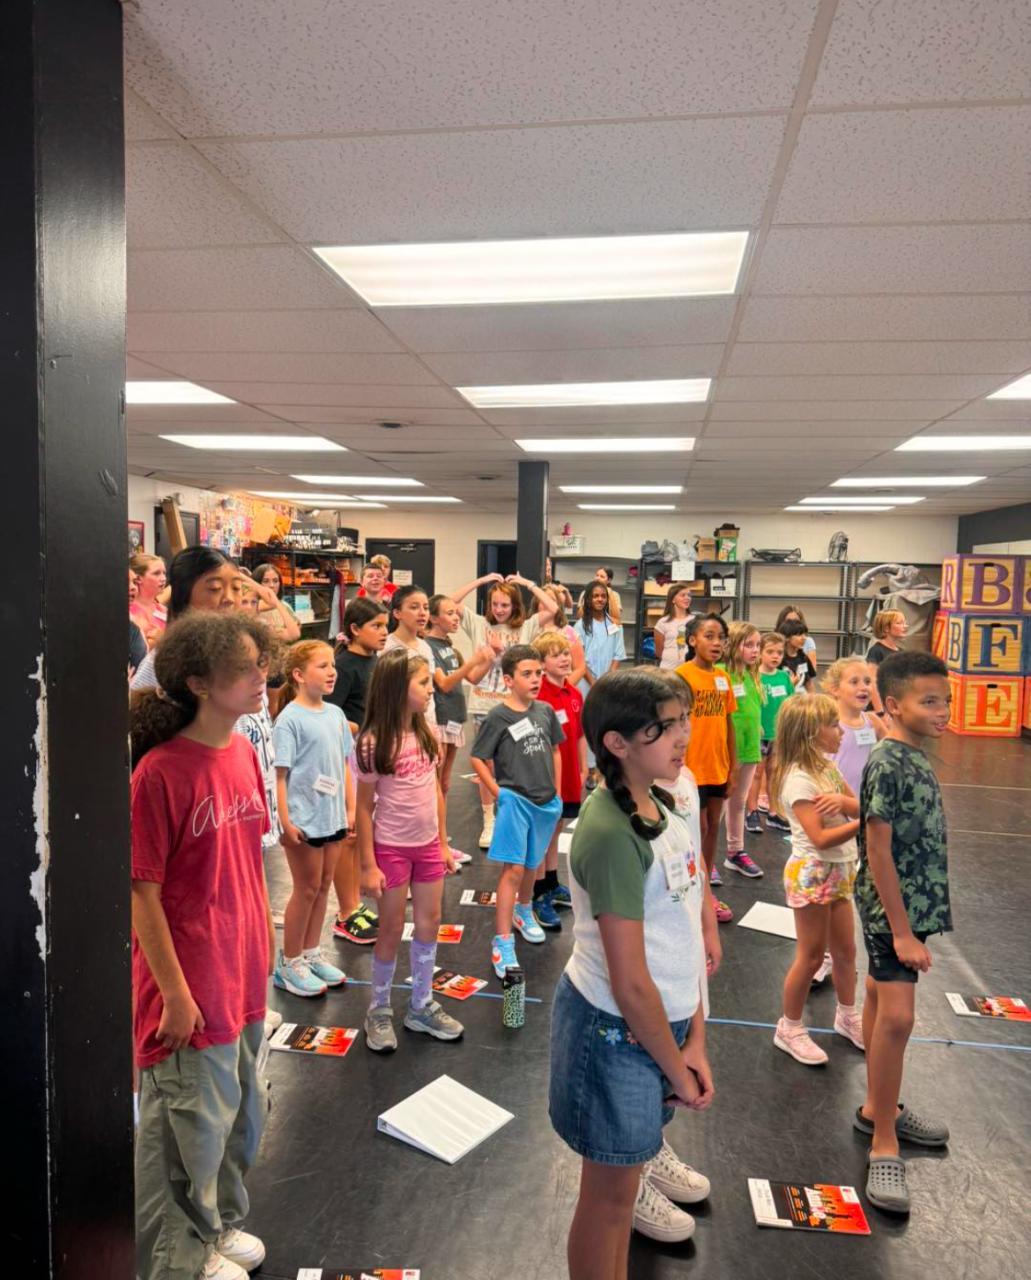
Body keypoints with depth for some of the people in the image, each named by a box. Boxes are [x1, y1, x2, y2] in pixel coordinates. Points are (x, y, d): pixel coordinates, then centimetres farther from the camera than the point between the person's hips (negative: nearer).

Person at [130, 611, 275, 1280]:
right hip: (190, 986, -7)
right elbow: (143, 893, -18)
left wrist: (264, 943, 12)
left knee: (242, 1111, 24)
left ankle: (222, 1221, 49)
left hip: (243, 975, 7)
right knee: (191, 1124, 14)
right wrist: (176, 995, -14)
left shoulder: (244, 753, 0)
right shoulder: (160, 772, -23)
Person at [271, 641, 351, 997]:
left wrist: (351, 808, 10)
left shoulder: (335, 714, 6)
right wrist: (285, 821, -17)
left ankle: (311, 953, 32)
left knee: (323, 886, 15)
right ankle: (289, 964, 22)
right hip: (303, 819, -6)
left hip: (333, 817, 6)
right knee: (307, 889, 5)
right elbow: (280, 773, -15)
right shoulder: (289, 719, -14)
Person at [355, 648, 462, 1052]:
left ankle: (421, 1006, 31)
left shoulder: (426, 732, -1)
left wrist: (443, 843, 9)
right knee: (391, 931, 8)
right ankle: (379, 1010, 29)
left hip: (427, 844, 5)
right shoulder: (373, 742, -16)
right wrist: (368, 865, -11)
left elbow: (436, 790, 7)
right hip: (391, 848, -5)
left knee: (429, 923, 13)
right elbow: (364, 806, -11)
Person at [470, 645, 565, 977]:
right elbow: (477, 758, -10)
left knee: (531, 865, 21)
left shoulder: (545, 711, 1)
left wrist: (557, 792, 10)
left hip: (546, 802, 5)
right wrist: (499, 794, -11)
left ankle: (523, 911, 48)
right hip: (514, 801, -5)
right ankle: (502, 944, 0)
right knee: (513, 870, -8)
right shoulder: (498, 717, -14)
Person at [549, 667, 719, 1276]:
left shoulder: (670, 805, -1)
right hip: (617, 1029, -7)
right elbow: (630, 984, -24)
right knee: (613, 1192, 13)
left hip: (662, 1015, 7)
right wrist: (679, 1070, -11)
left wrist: (695, 1040, -1)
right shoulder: (613, 833, -28)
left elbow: (687, 922, 0)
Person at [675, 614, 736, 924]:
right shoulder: (682, 674, -12)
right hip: (693, 767, -6)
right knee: (699, 829, 4)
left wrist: (732, 766, 11)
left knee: (713, 827, 14)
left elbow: (728, 723, 10)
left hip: (718, 768, 6)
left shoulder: (723, 677, 5)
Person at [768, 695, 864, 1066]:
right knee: (810, 956, 4)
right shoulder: (798, 779, -22)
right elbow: (820, 838, -26)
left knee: (845, 950, 20)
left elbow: (860, 806, 0)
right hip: (812, 873, -8)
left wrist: (842, 800, -21)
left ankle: (847, 1016, 41)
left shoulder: (826, 766, 6)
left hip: (838, 872, 8)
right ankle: (790, 1029, 21)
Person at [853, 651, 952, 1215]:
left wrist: (914, 919, 17)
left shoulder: (915, 757, 5)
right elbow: (879, 853, -21)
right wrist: (902, 931, -19)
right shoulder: (887, 766, -22)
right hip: (893, 909, -9)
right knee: (897, 1016, -10)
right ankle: (884, 1146, 2)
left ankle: (878, 1107, 34)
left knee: (882, 996, 19)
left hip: (914, 903, 9)